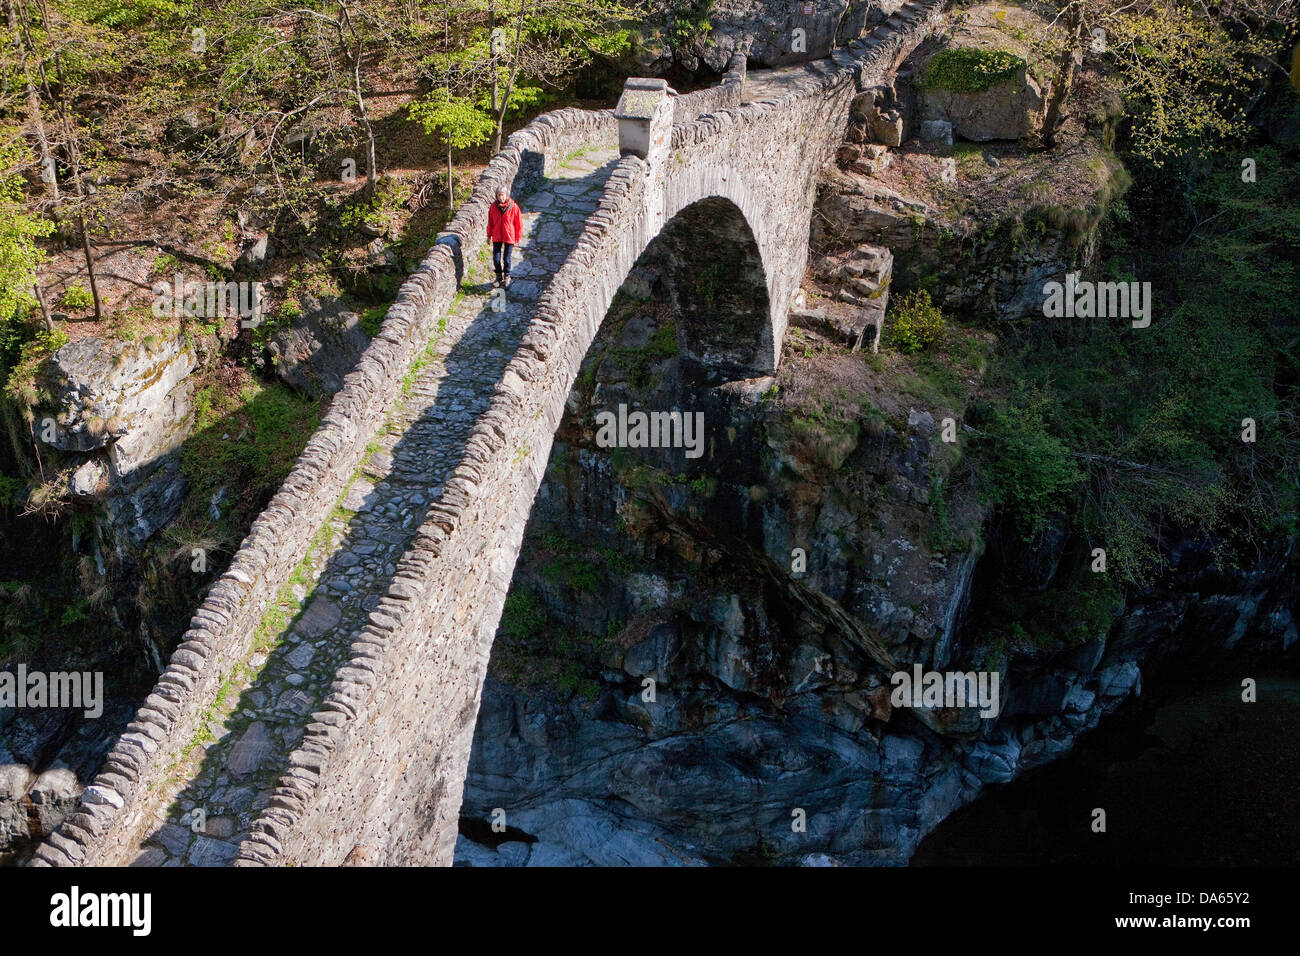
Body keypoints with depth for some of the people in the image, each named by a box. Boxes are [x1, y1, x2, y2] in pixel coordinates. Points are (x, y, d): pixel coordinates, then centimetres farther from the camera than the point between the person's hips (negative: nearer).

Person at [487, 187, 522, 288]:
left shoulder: (513, 207, -10)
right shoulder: (493, 207, -2)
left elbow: (518, 222, -4)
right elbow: (490, 222, 7)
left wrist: (517, 237, -2)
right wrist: (489, 235, 9)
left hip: (509, 237, -2)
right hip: (497, 237, 2)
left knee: (506, 259, 4)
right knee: (496, 258, 2)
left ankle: (507, 277, 23)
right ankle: (499, 277, 20)